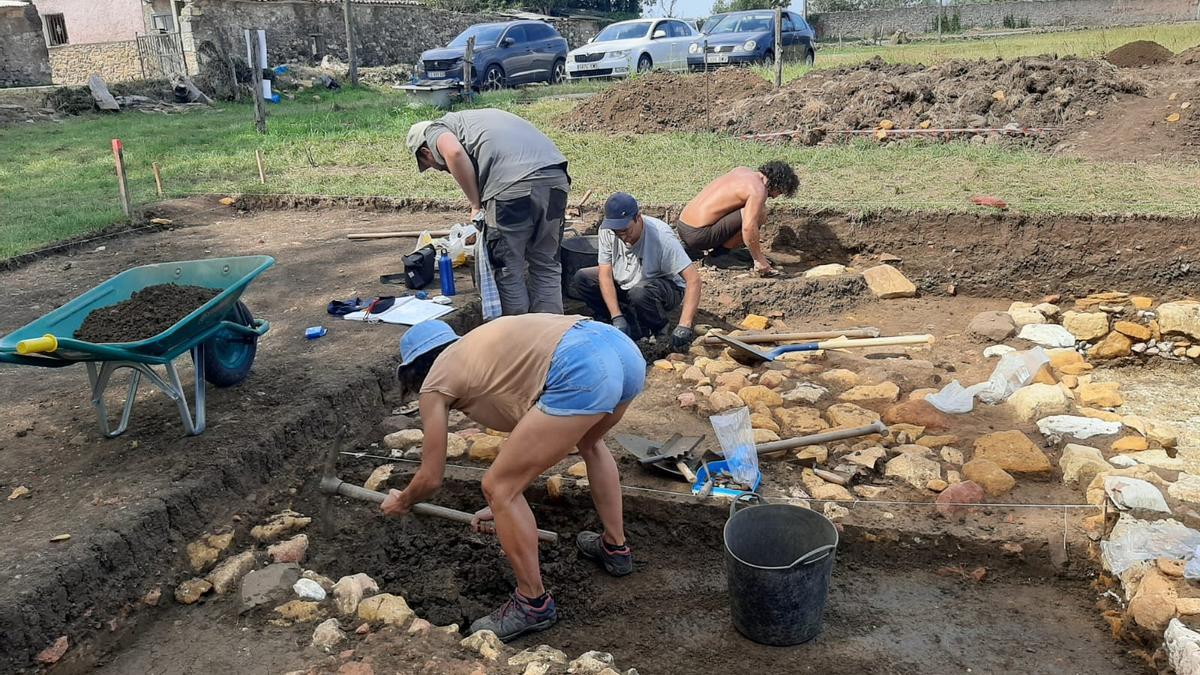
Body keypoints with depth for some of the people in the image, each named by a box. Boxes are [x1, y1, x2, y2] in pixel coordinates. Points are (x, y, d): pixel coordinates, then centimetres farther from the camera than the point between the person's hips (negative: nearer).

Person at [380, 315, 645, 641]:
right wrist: (507, 505, 52)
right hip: (623, 347, 9)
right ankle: (615, 547, 48)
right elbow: (529, 435, 42)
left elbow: (431, 478, 24)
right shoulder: (477, 351, 36)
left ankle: (533, 604, 22)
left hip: (581, 371, -9)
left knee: (498, 487, 8)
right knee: (589, 440, 40)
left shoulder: (435, 384, 16)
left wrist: (402, 501, 46)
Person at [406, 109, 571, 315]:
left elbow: (454, 153, -8)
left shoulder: (434, 129, 16)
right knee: (546, 265, 18)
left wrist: (476, 205, 1)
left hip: (515, 184, -7)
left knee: (508, 270, 9)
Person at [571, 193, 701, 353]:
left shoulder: (662, 236, -30)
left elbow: (693, 278, -34)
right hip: (624, 284, 5)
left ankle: (659, 331, -7)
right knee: (582, 278, -13)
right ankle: (631, 325, -8)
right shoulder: (607, 231, -17)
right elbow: (605, 274, -17)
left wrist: (684, 326, -44)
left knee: (640, 292, -38)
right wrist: (617, 318, -29)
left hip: (666, 286, -5)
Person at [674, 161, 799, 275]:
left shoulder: (743, 170, 15)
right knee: (759, 212, -12)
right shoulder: (758, 189, -12)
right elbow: (748, 227, -24)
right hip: (697, 235, -9)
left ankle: (694, 249, 17)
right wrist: (758, 259, -13)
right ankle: (721, 254, -3)